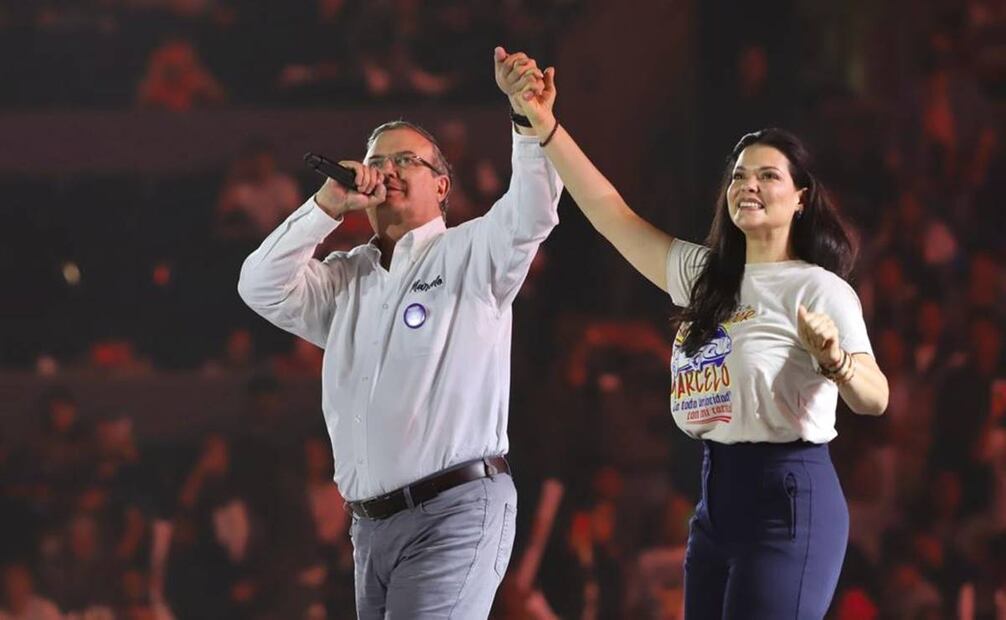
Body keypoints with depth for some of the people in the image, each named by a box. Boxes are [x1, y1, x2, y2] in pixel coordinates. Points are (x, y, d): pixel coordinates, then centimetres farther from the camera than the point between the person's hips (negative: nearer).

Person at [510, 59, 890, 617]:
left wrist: (834, 360, -42)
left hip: (786, 495, -8)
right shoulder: (705, 276, 13)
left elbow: (874, 399, -20)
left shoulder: (820, 291, -8)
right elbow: (611, 214, 16)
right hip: (716, 499, 8)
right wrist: (544, 126, 11)